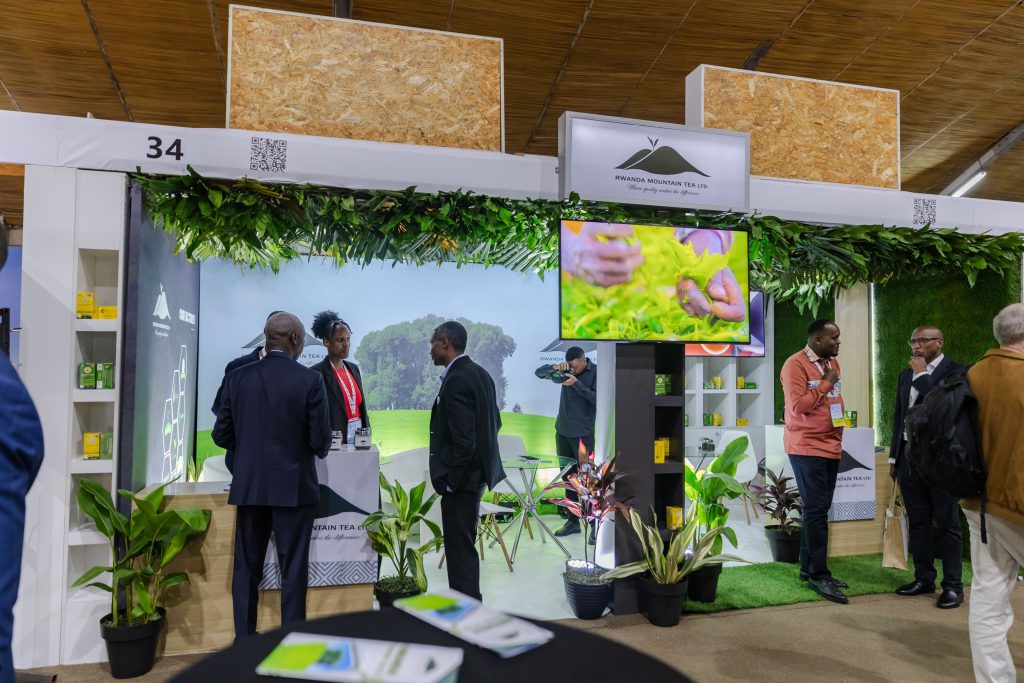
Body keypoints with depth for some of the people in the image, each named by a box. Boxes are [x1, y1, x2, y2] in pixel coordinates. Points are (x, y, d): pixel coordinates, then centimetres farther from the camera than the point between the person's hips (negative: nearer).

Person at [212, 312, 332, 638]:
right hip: (293, 487, -3)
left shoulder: (237, 378, 0)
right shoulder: (310, 380, -10)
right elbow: (320, 439, -11)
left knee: (246, 569, 14)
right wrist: (319, 449, 12)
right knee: (293, 571, 7)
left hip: (248, 487, 3)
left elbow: (221, 435, 3)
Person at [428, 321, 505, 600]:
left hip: (462, 476, -10)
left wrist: (452, 480, -15)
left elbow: (463, 438, -24)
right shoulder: (479, 373, 9)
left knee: (460, 546, -1)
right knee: (463, 543, 20)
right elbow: (495, 422, 16)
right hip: (477, 470, 10)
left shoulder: (456, 380, -20)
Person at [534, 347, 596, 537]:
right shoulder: (567, 370, 6)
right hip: (562, 431, 6)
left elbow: (596, 399, -17)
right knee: (568, 477, 11)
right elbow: (539, 373, 7)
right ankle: (573, 521, 20)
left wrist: (576, 383, -22)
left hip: (582, 433, -6)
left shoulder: (595, 372, -8)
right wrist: (555, 367, -12)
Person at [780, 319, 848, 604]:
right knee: (816, 510, -6)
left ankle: (808, 568, 19)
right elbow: (797, 406, -19)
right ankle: (820, 575, 1)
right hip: (807, 447, -8)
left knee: (818, 510, 11)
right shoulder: (796, 364, -12)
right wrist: (826, 383, -14)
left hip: (831, 445, 8)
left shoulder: (832, 362, 14)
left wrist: (840, 422, 14)